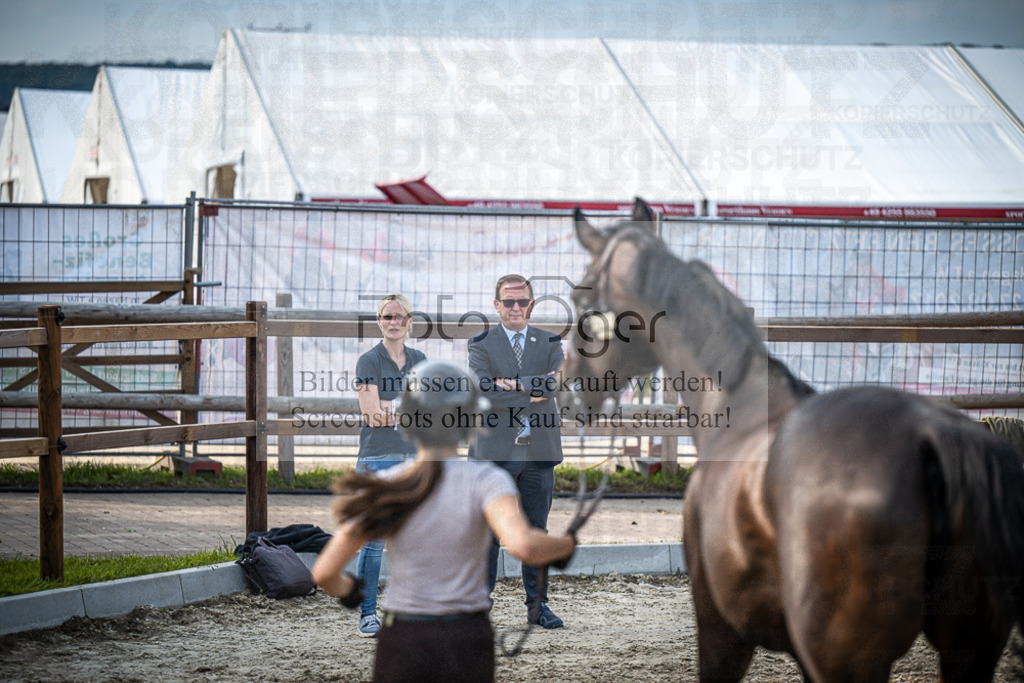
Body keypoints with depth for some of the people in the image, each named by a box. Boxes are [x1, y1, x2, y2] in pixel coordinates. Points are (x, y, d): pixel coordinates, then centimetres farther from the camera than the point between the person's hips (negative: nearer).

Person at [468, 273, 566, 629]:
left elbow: (557, 381, -9)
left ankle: (537, 605, 14)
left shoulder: (550, 343, 11)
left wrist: (514, 383, -16)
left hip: (539, 451, 2)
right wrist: (532, 395, -14)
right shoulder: (481, 344, 3)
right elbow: (483, 392, -12)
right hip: (495, 450, -2)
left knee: (536, 529, 7)